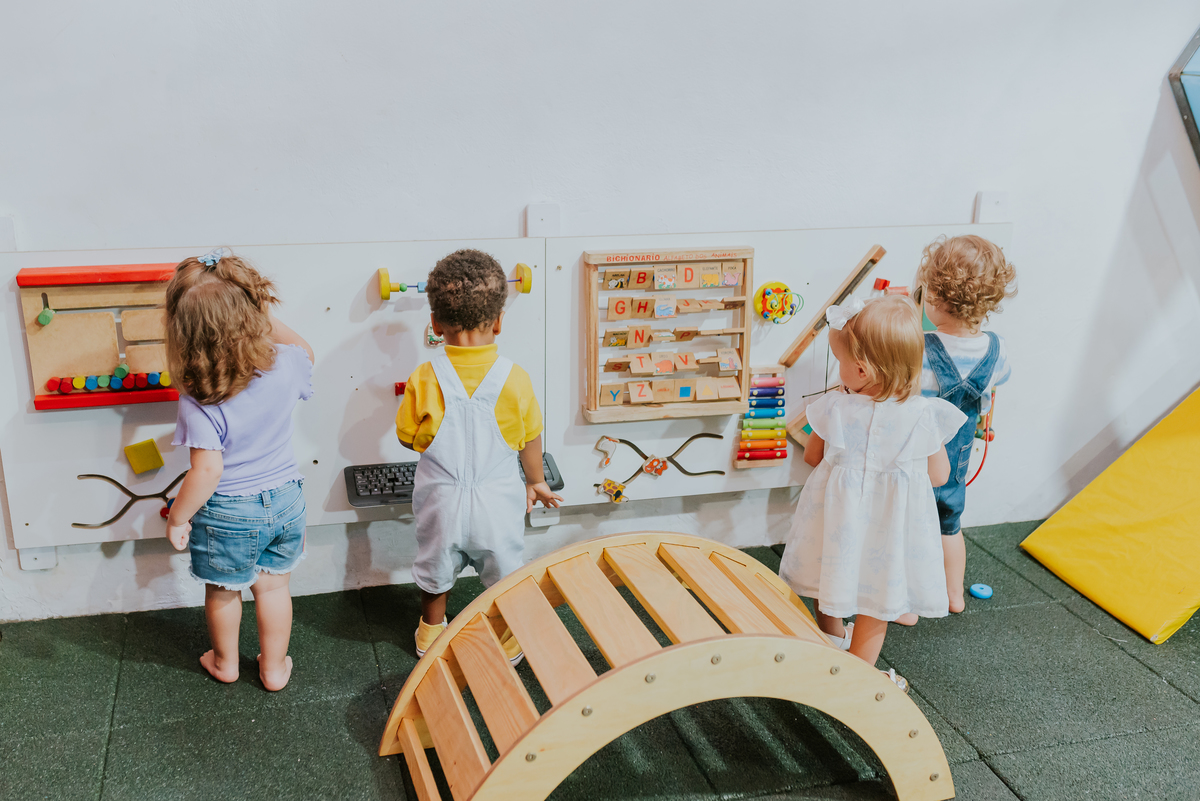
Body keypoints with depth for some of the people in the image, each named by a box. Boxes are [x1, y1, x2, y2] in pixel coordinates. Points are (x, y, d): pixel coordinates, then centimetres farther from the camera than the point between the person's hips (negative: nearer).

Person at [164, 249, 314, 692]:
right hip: (284, 501, 3)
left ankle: (224, 662, 47)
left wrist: (177, 517, -12)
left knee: (222, 590, 23)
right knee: (273, 587, 23)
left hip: (227, 514, -3)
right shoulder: (286, 366, -17)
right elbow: (305, 352, 8)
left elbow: (207, 471, -27)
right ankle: (274, 666, 39)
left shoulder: (198, 403, -29)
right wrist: (269, 319, 6)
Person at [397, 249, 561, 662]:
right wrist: (536, 481, 15)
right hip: (498, 502, 0)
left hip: (442, 502, 0)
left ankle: (432, 632, 45)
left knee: (435, 569, 25)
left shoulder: (424, 380, -17)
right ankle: (508, 642, 38)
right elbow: (530, 439, -2)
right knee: (505, 573, 22)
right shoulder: (515, 379, -16)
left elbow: (408, 437, -3)